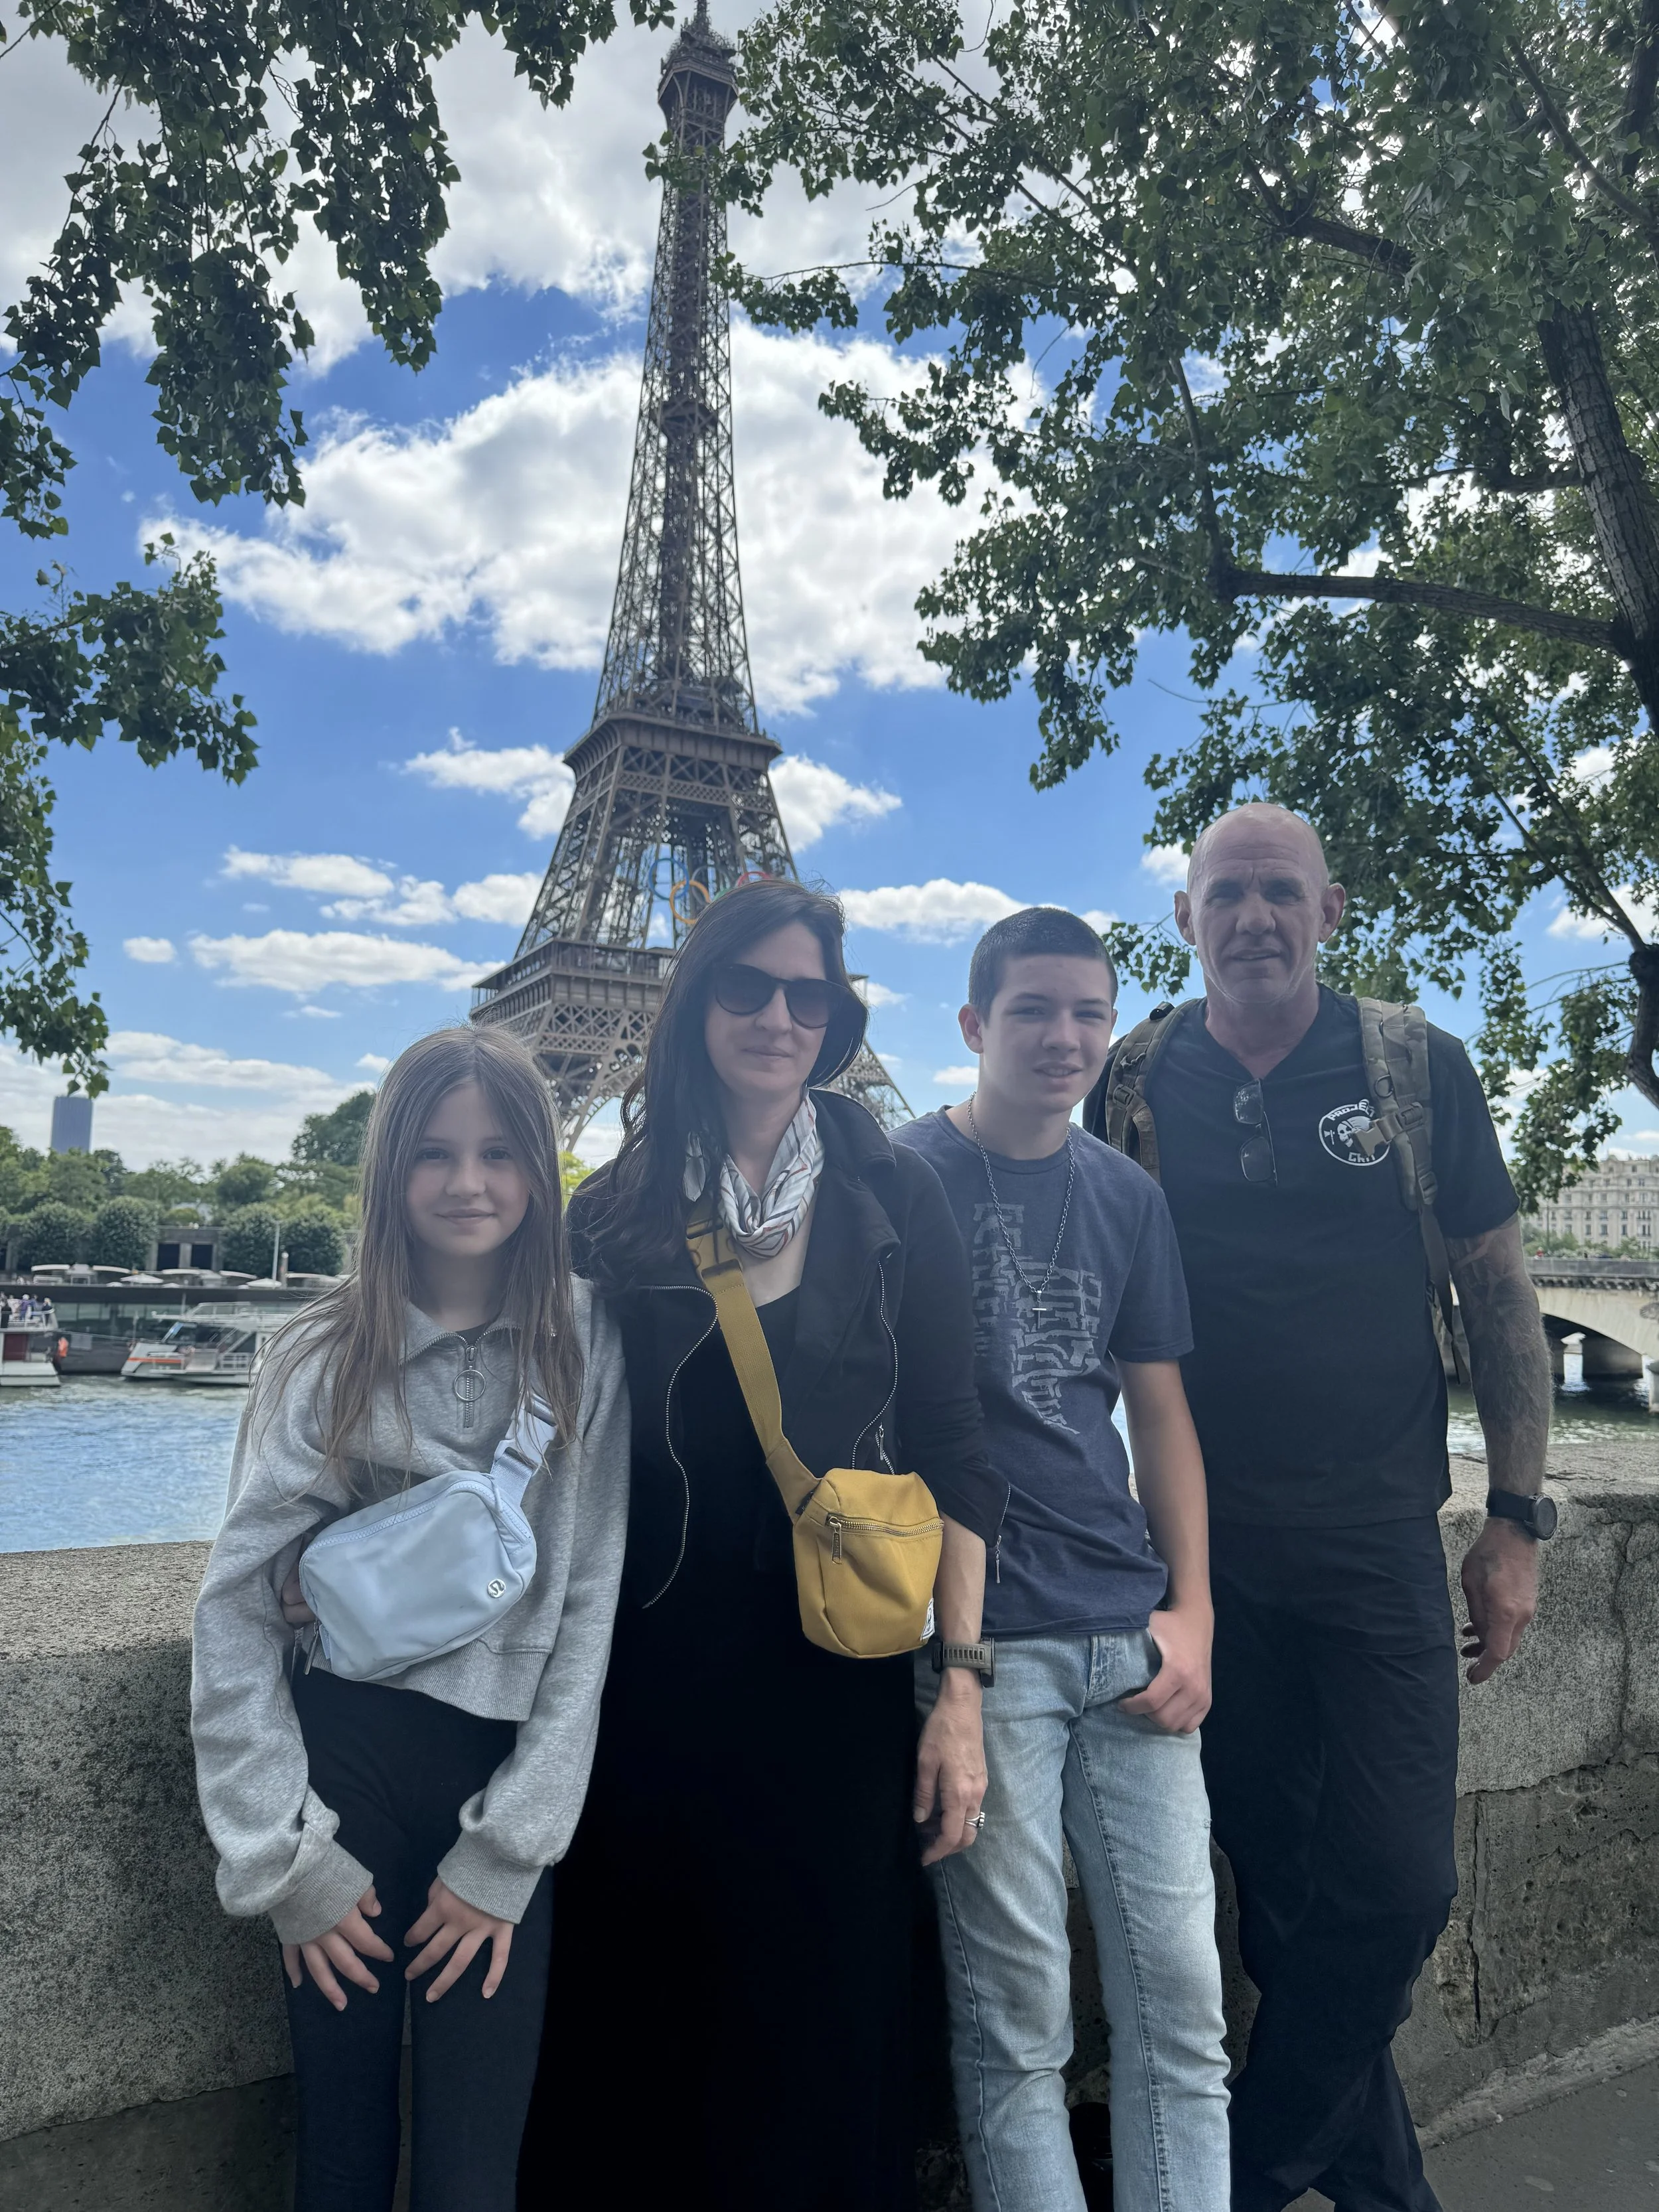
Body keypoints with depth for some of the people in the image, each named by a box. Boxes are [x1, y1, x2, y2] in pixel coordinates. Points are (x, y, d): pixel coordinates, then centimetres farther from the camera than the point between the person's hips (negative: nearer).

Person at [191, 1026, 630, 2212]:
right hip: (351, 1756, 0)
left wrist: (509, 1851, -4)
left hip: (511, 1774, 0)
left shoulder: (587, 1343, -3)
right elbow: (237, 1603, -1)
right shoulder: (329, 1354, -2)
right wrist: (284, 1852, -4)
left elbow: (592, 1602, -3)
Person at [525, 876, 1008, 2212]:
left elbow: (951, 1450, -3)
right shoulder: (619, 1211, 1)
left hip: (836, 1679, -1)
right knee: (632, 2025, 15)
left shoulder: (892, 1198, -3)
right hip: (656, 1676, 2)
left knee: (827, 2035, 11)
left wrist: (961, 1685, -8)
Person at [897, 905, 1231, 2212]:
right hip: (977, 1638, -4)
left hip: (1129, 1635, 5)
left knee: (1181, 1998, 10)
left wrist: (1193, 1613, 5)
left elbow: (1160, 1412, 13)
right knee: (1016, 2014, 6)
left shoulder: (1130, 1198, 10)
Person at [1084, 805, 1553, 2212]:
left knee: (1395, 1884, -1)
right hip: (1206, 1542, 1)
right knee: (1276, 1875, 11)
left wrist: (1518, 1515, -2)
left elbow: (1500, 1293, 2)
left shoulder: (1418, 1064, -2)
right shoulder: (1136, 1083, 1)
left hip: (1378, 1539, 0)